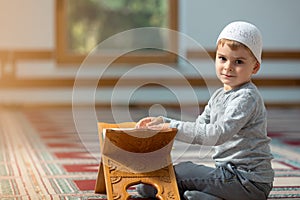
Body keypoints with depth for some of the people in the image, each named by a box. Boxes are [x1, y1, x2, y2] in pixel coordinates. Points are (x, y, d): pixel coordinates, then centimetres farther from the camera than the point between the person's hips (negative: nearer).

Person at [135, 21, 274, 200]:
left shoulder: (246, 97, -16)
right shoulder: (219, 96, 14)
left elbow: (217, 134, -27)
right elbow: (199, 127, 15)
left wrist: (173, 127, -27)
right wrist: (163, 122, 0)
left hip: (249, 180, -9)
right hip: (229, 171, 9)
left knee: (180, 174, -16)